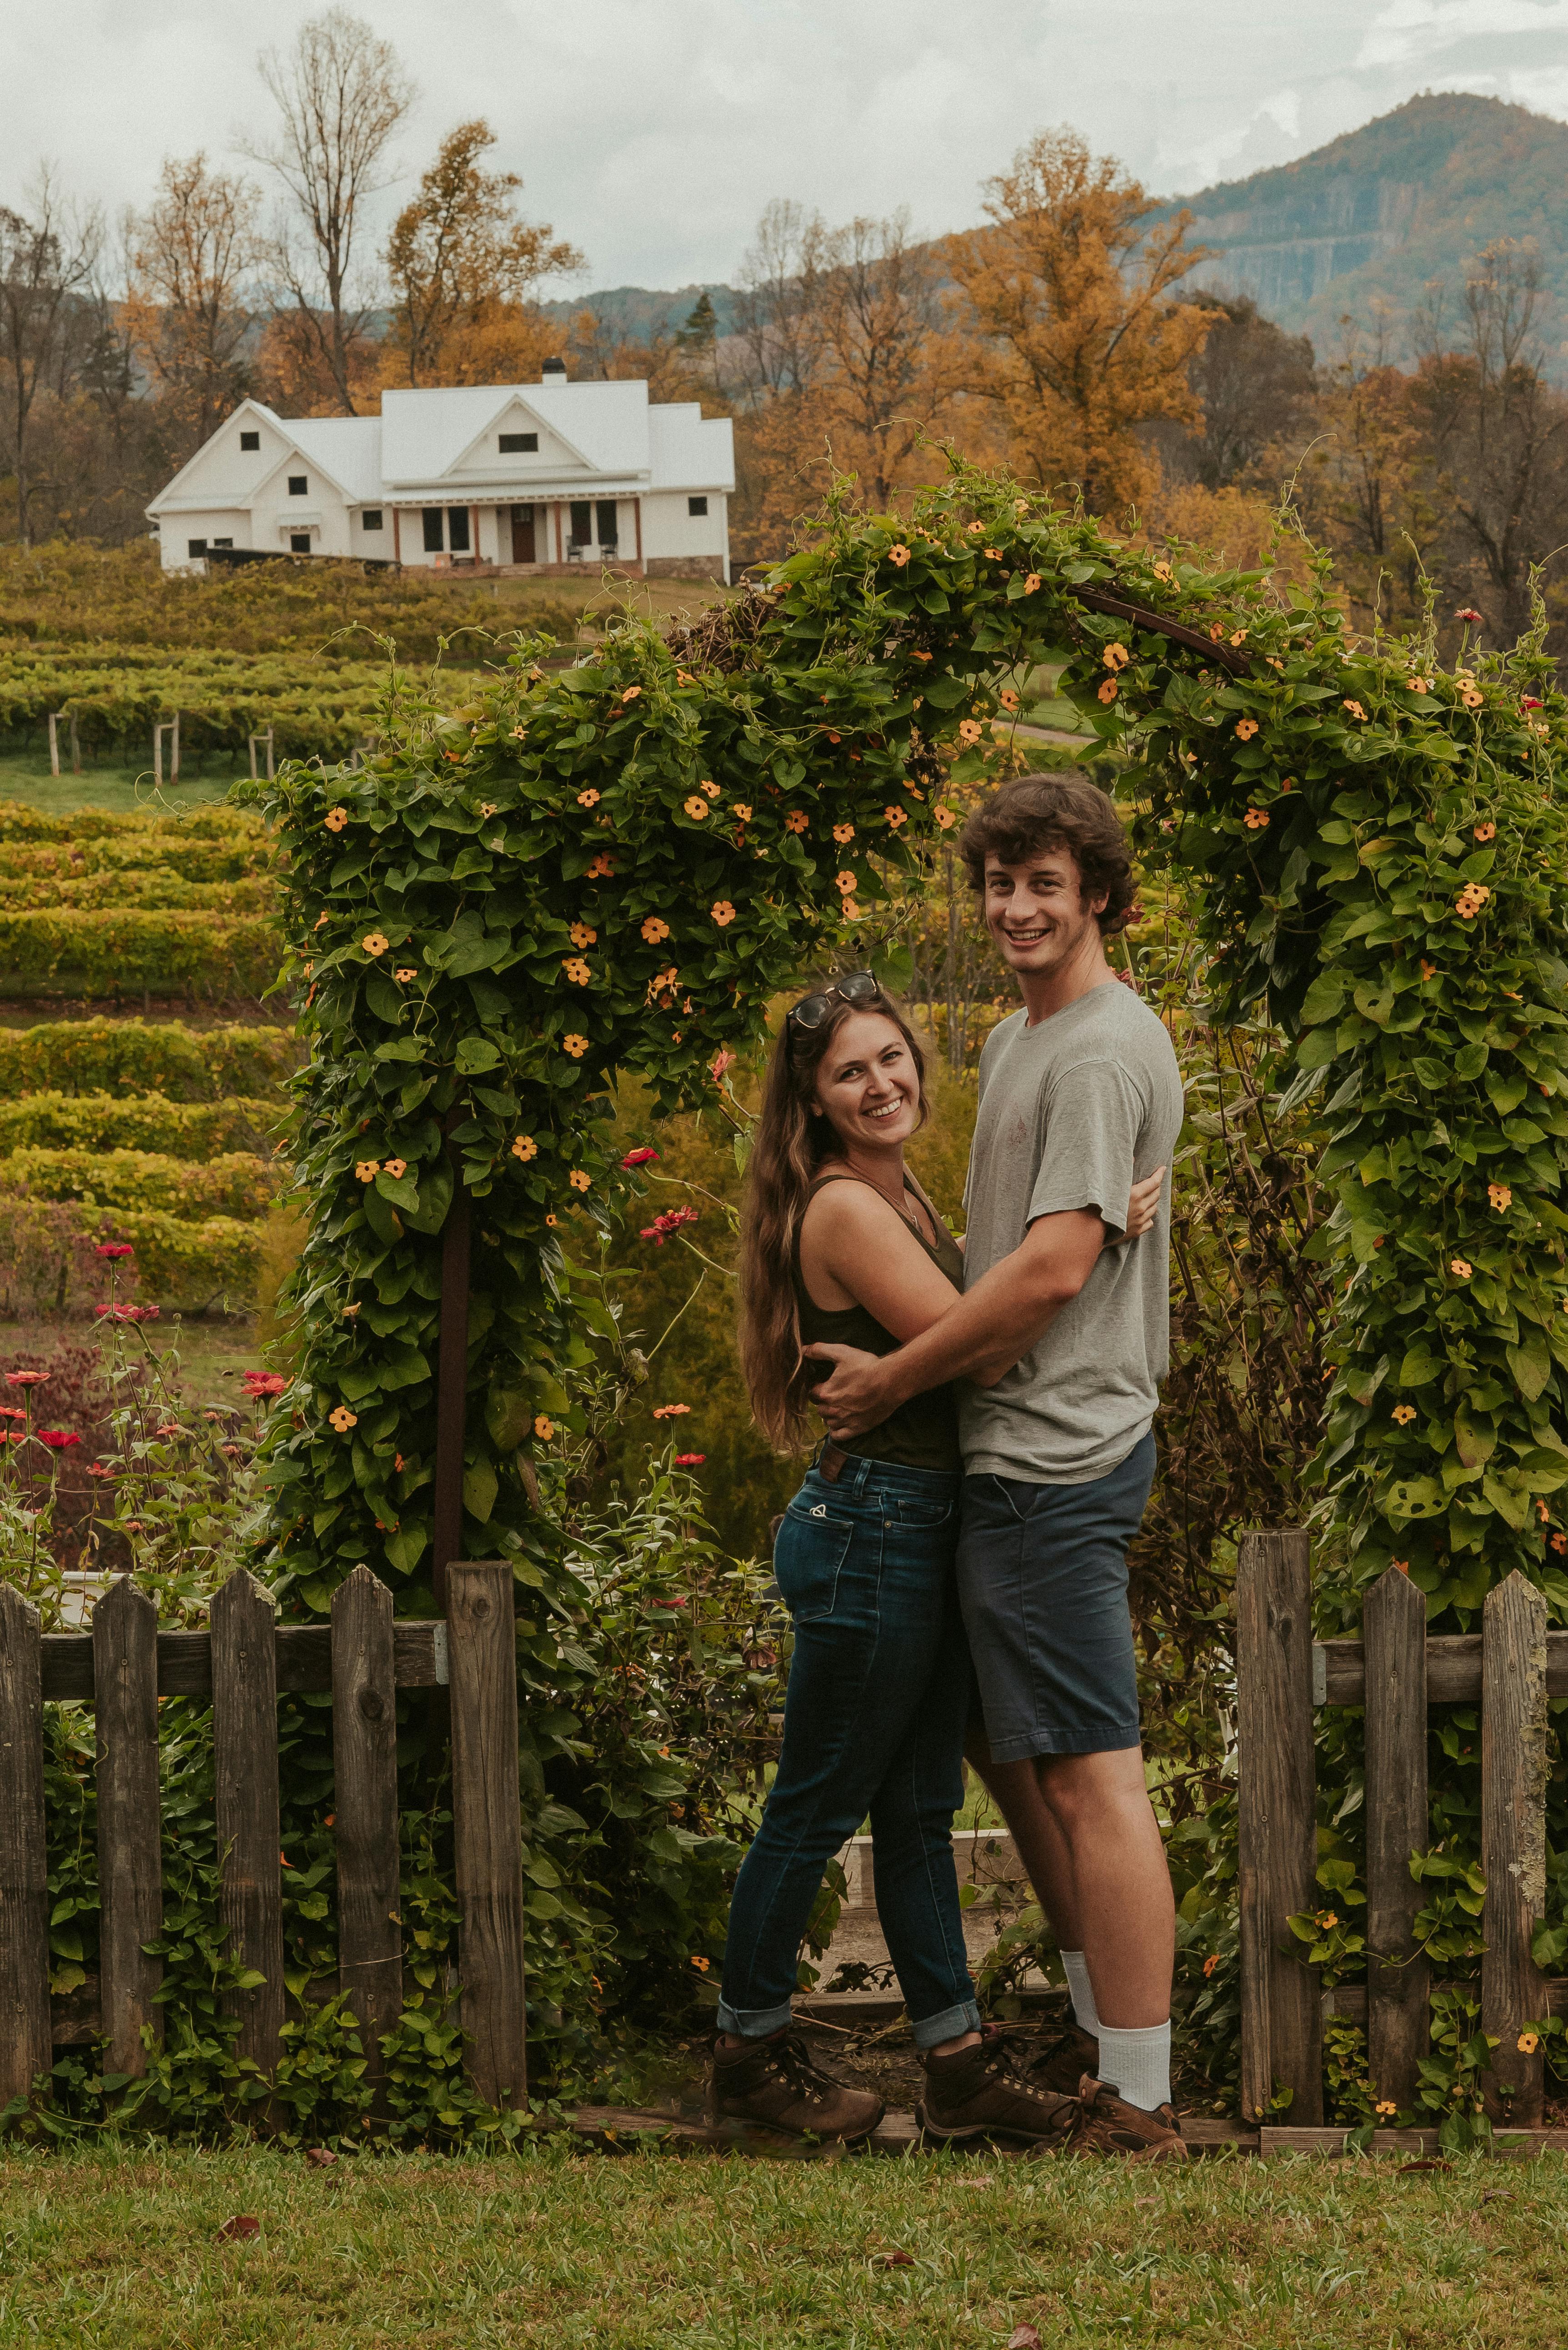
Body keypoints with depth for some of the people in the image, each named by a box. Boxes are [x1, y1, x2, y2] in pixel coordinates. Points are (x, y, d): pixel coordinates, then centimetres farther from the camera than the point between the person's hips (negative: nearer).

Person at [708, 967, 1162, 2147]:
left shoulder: (899, 1194, 12)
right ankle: (751, 2050, 16)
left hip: (924, 1528, 10)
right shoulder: (844, 1209, -17)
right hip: (870, 1527, -10)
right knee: (817, 1808, 3)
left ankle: (959, 2061, 19)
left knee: (920, 1805, 13)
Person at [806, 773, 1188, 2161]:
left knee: (1090, 1774, -9)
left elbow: (1055, 1267, -21)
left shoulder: (1103, 1052, -14)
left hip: (1056, 1460, -11)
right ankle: (1097, 2031, 28)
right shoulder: (1019, 1040, 19)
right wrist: (921, 1373, 15)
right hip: (1020, 1445, 11)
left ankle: (1139, 2103, -6)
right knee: (1009, 1748, 18)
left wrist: (896, 1381, -13)